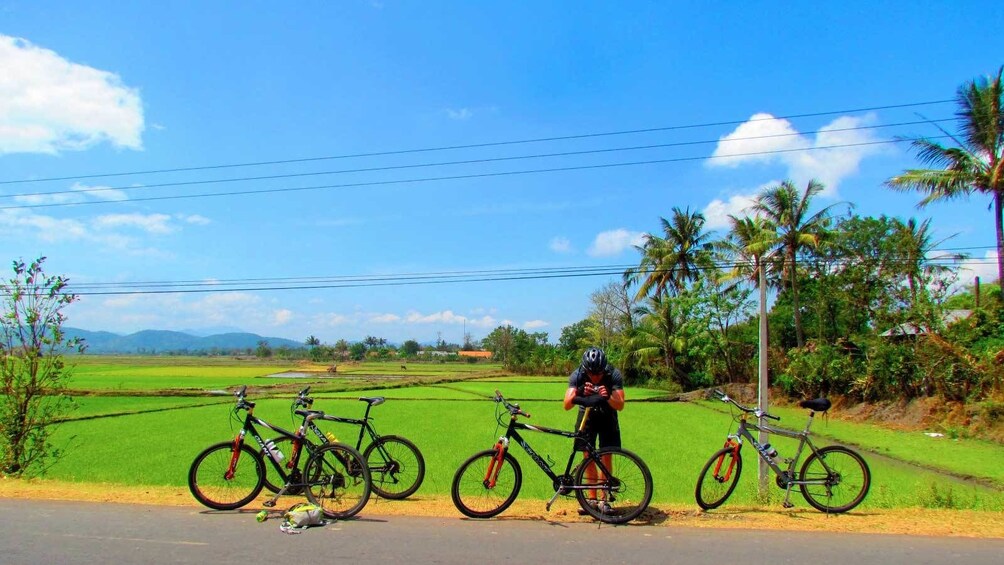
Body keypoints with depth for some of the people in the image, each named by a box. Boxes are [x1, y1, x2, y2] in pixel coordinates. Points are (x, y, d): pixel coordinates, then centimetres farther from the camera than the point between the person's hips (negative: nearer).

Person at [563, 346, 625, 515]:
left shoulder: (614, 375, -28)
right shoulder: (577, 375, -27)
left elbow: (620, 406, -31)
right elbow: (567, 405, -34)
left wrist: (608, 397, -51)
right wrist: (579, 393, -53)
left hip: (606, 415, -1)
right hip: (586, 414, 1)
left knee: (606, 456, -4)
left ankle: (604, 499, 8)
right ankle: (592, 498, 11)